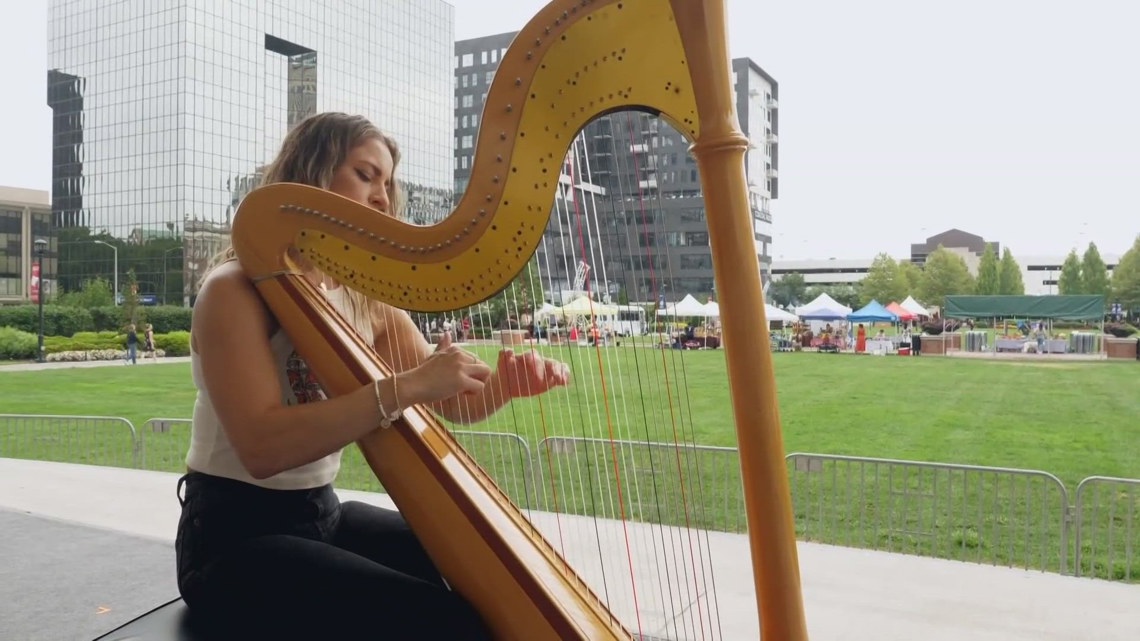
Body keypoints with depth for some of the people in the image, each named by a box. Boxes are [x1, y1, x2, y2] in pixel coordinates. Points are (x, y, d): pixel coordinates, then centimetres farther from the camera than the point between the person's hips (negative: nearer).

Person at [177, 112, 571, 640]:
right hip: (235, 539, -7)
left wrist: (505, 381, -18)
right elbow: (262, 446, -28)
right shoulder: (235, 290, -15)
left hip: (323, 516, 7)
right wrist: (404, 387, -34)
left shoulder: (367, 300, 5)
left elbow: (450, 403, 3)